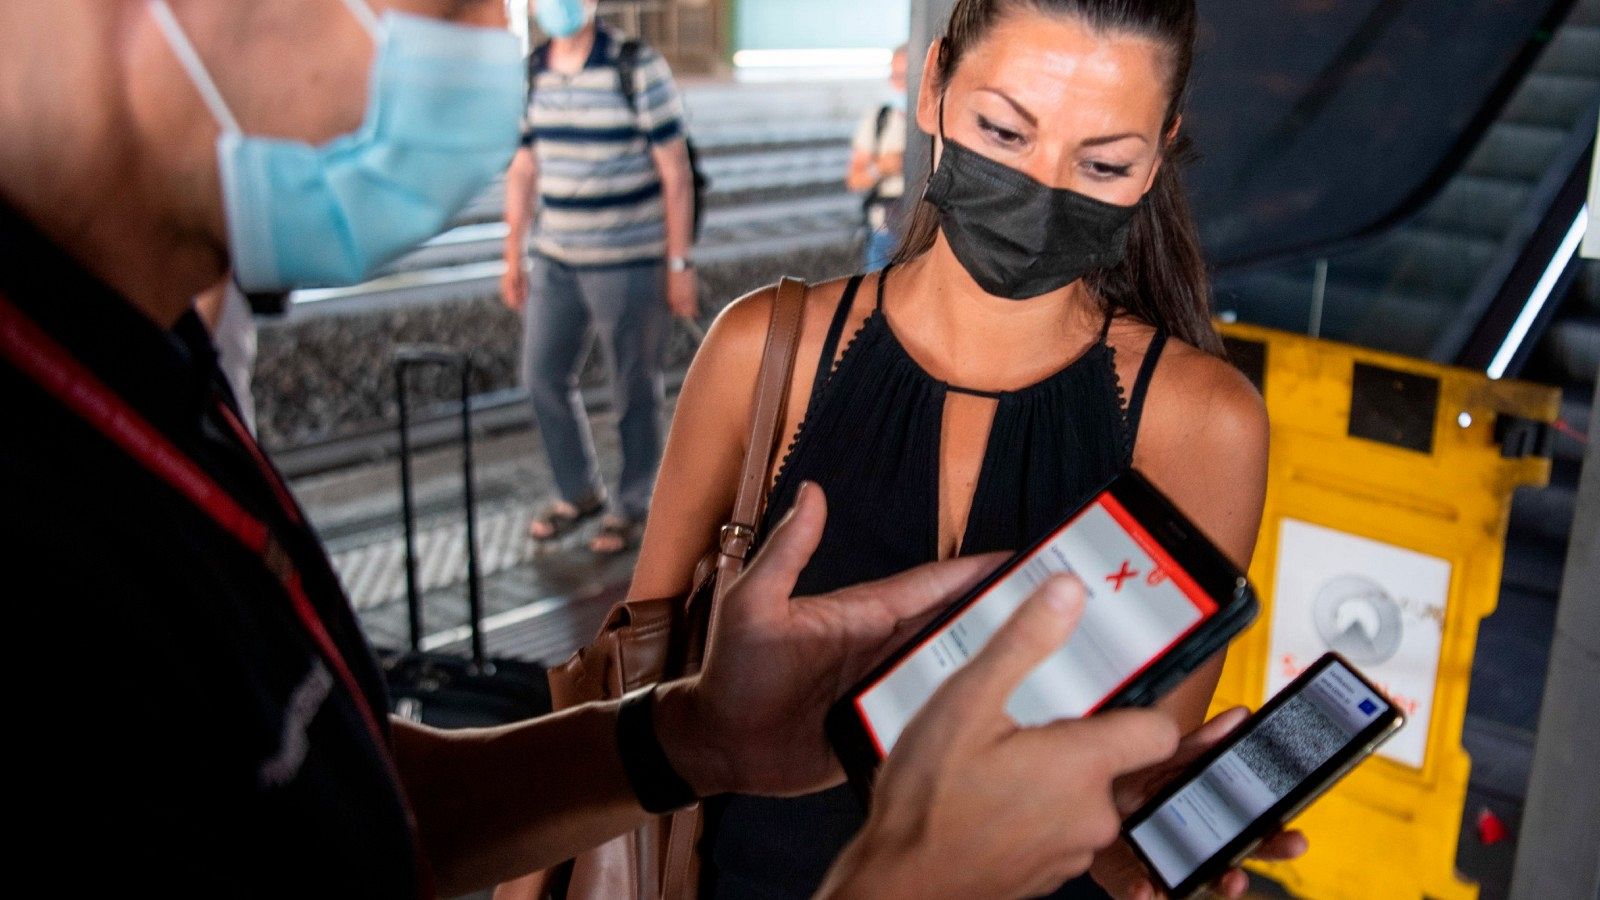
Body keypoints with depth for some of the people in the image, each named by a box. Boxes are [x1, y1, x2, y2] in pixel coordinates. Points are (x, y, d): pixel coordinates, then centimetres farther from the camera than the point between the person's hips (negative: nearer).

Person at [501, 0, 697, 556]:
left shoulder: (638, 69, -11)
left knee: (634, 390, 6)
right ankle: (579, 493, 31)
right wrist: (513, 257, 13)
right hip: (555, 261, 5)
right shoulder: (530, 74, 4)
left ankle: (631, 506, 25)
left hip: (630, 263, -5)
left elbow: (676, 175, -10)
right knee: (543, 376, 11)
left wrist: (679, 265, -11)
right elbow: (523, 172, 12)